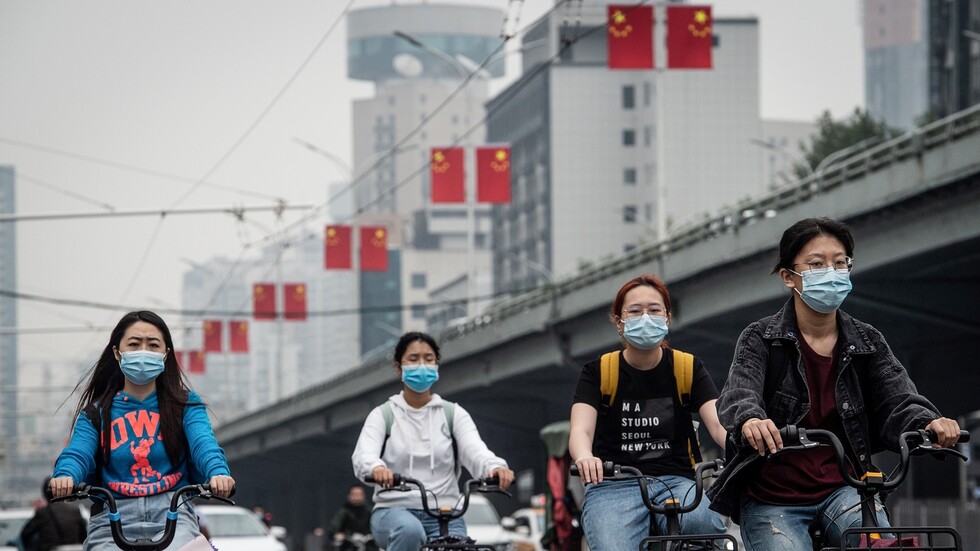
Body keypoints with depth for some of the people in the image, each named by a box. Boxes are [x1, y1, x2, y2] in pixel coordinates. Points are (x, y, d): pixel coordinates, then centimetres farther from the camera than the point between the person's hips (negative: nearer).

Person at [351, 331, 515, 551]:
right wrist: (376, 468, -39)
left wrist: (495, 467, -34)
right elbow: (363, 454, -13)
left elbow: (474, 449, -9)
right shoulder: (383, 415, 6)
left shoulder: (453, 414, 10)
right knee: (409, 530, -37)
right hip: (394, 511, -2)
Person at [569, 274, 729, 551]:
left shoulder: (688, 368, 9)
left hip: (676, 483, 1)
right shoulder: (598, 373, 6)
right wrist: (585, 457, -36)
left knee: (703, 522, -35)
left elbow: (718, 422, -5)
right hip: (613, 487, -1)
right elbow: (580, 430, -10)